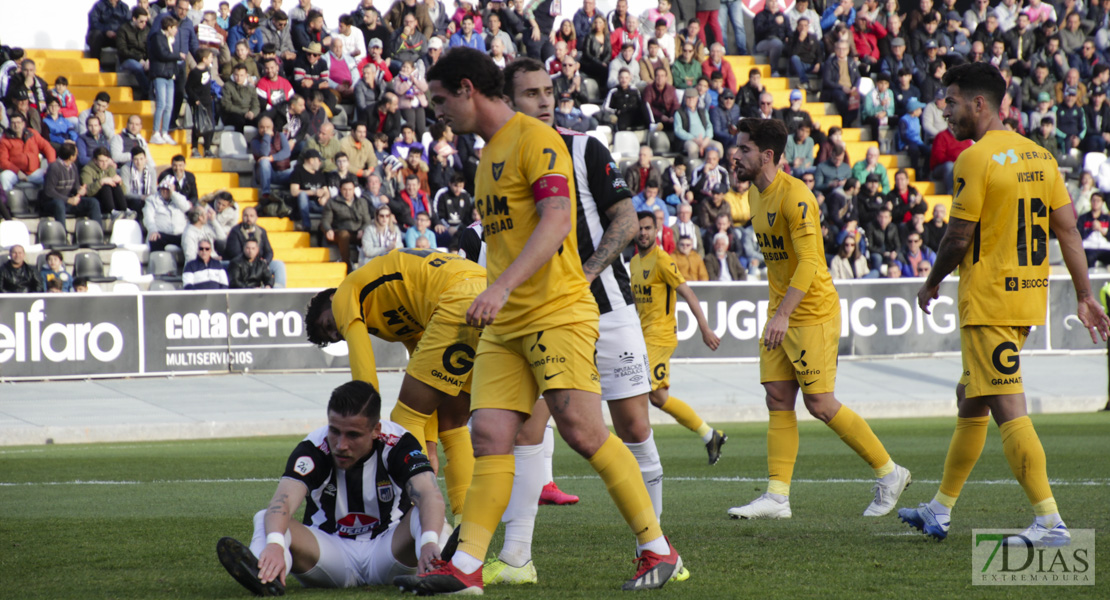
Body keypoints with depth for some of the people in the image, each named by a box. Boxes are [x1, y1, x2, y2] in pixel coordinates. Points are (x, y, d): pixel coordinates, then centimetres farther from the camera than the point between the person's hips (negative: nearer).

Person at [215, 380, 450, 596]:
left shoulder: (397, 444, -15)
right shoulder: (314, 448, -16)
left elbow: (430, 496, -32)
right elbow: (283, 502, -34)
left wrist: (429, 542, -54)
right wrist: (275, 544, -57)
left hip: (388, 547, 0)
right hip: (332, 550, 0)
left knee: (424, 516, -29)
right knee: (265, 519, -27)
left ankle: (437, 569, -58)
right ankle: (263, 573, -60)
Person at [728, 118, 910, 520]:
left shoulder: (794, 196, -19)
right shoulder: (756, 193, 9)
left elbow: (808, 262, -26)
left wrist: (783, 314, -34)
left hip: (813, 313, -9)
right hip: (780, 313, 9)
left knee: (819, 404, -7)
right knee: (778, 400, 2)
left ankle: (889, 473, 7)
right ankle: (777, 496, 1)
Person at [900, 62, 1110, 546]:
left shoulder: (975, 159, -14)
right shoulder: (1038, 156, 10)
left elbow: (959, 238, -14)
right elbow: (1068, 229, 9)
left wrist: (930, 285, 3)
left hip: (987, 302, -9)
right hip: (1028, 300, 9)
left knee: (1008, 410, -9)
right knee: (971, 401, 19)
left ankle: (1050, 523, -15)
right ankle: (940, 511, 28)